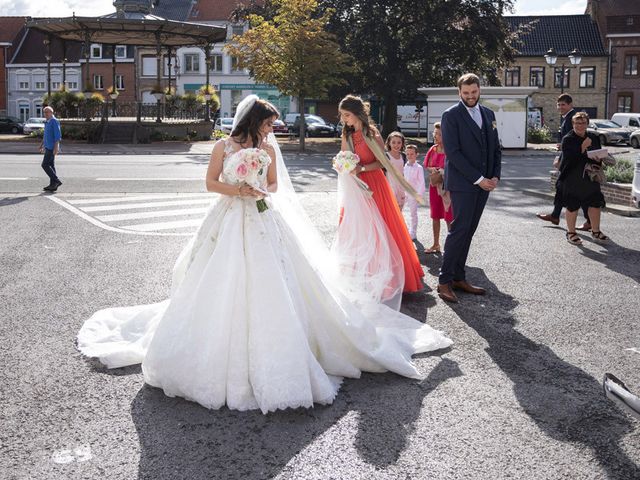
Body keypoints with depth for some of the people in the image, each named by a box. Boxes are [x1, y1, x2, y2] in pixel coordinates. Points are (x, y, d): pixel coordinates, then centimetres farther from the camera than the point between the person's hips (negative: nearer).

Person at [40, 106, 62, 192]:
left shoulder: (54, 122, -13)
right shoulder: (47, 122, 16)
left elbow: (58, 135, -19)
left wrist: (56, 148, -24)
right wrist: (42, 146, 26)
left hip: (52, 148, -10)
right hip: (48, 147, 10)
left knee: (45, 165, -11)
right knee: (51, 165, 8)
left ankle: (56, 181, -7)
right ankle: (53, 185, 10)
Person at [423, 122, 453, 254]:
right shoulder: (433, 149, 4)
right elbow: (427, 166, 13)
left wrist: (441, 174, -21)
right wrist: (433, 170, -7)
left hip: (447, 187, -6)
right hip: (434, 186, 6)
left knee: (449, 218, 0)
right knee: (435, 216, 13)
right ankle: (436, 244, 24)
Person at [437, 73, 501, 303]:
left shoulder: (488, 114, 15)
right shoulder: (451, 115, -5)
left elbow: (496, 148, 16)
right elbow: (453, 152, -13)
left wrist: (495, 176, 1)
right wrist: (478, 179, -14)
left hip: (484, 184, 6)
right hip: (463, 183, -6)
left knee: (468, 231, 8)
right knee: (459, 230, -10)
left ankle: (458, 278, 13)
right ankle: (445, 280, -4)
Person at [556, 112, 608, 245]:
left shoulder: (594, 138, 10)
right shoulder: (568, 139, -8)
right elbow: (570, 158, -19)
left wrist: (597, 160, -6)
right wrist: (583, 147, -21)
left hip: (590, 178, 6)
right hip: (572, 178, -5)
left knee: (595, 204, 8)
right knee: (572, 206, 2)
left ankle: (595, 232, 23)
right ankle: (571, 233, 17)